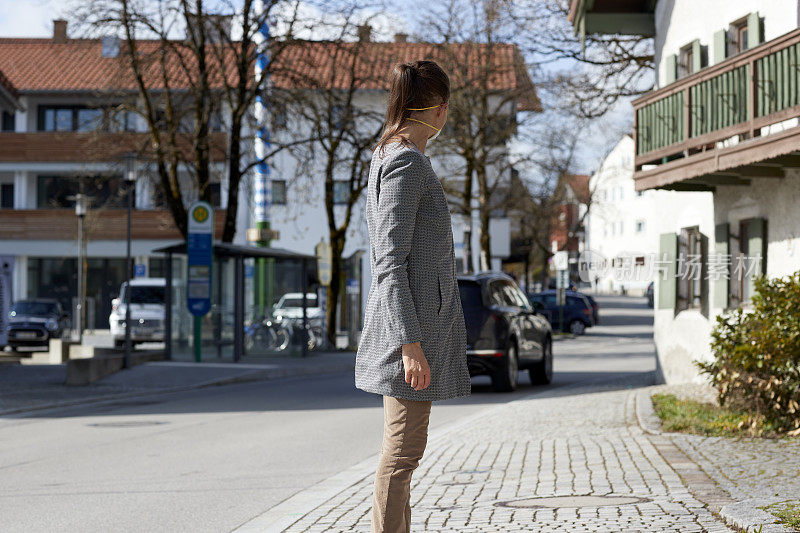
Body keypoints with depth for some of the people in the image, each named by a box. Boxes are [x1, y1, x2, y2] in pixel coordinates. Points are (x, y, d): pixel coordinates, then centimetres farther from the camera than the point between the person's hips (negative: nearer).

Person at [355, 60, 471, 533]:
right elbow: (391, 262, -20)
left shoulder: (390, 156, 16)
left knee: (403, 447, 14)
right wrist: (410, 343, -24)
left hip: (416, 322, 10)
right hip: (412, 322, -10)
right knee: (404, 450, -7)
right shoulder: (406, 163, -14)